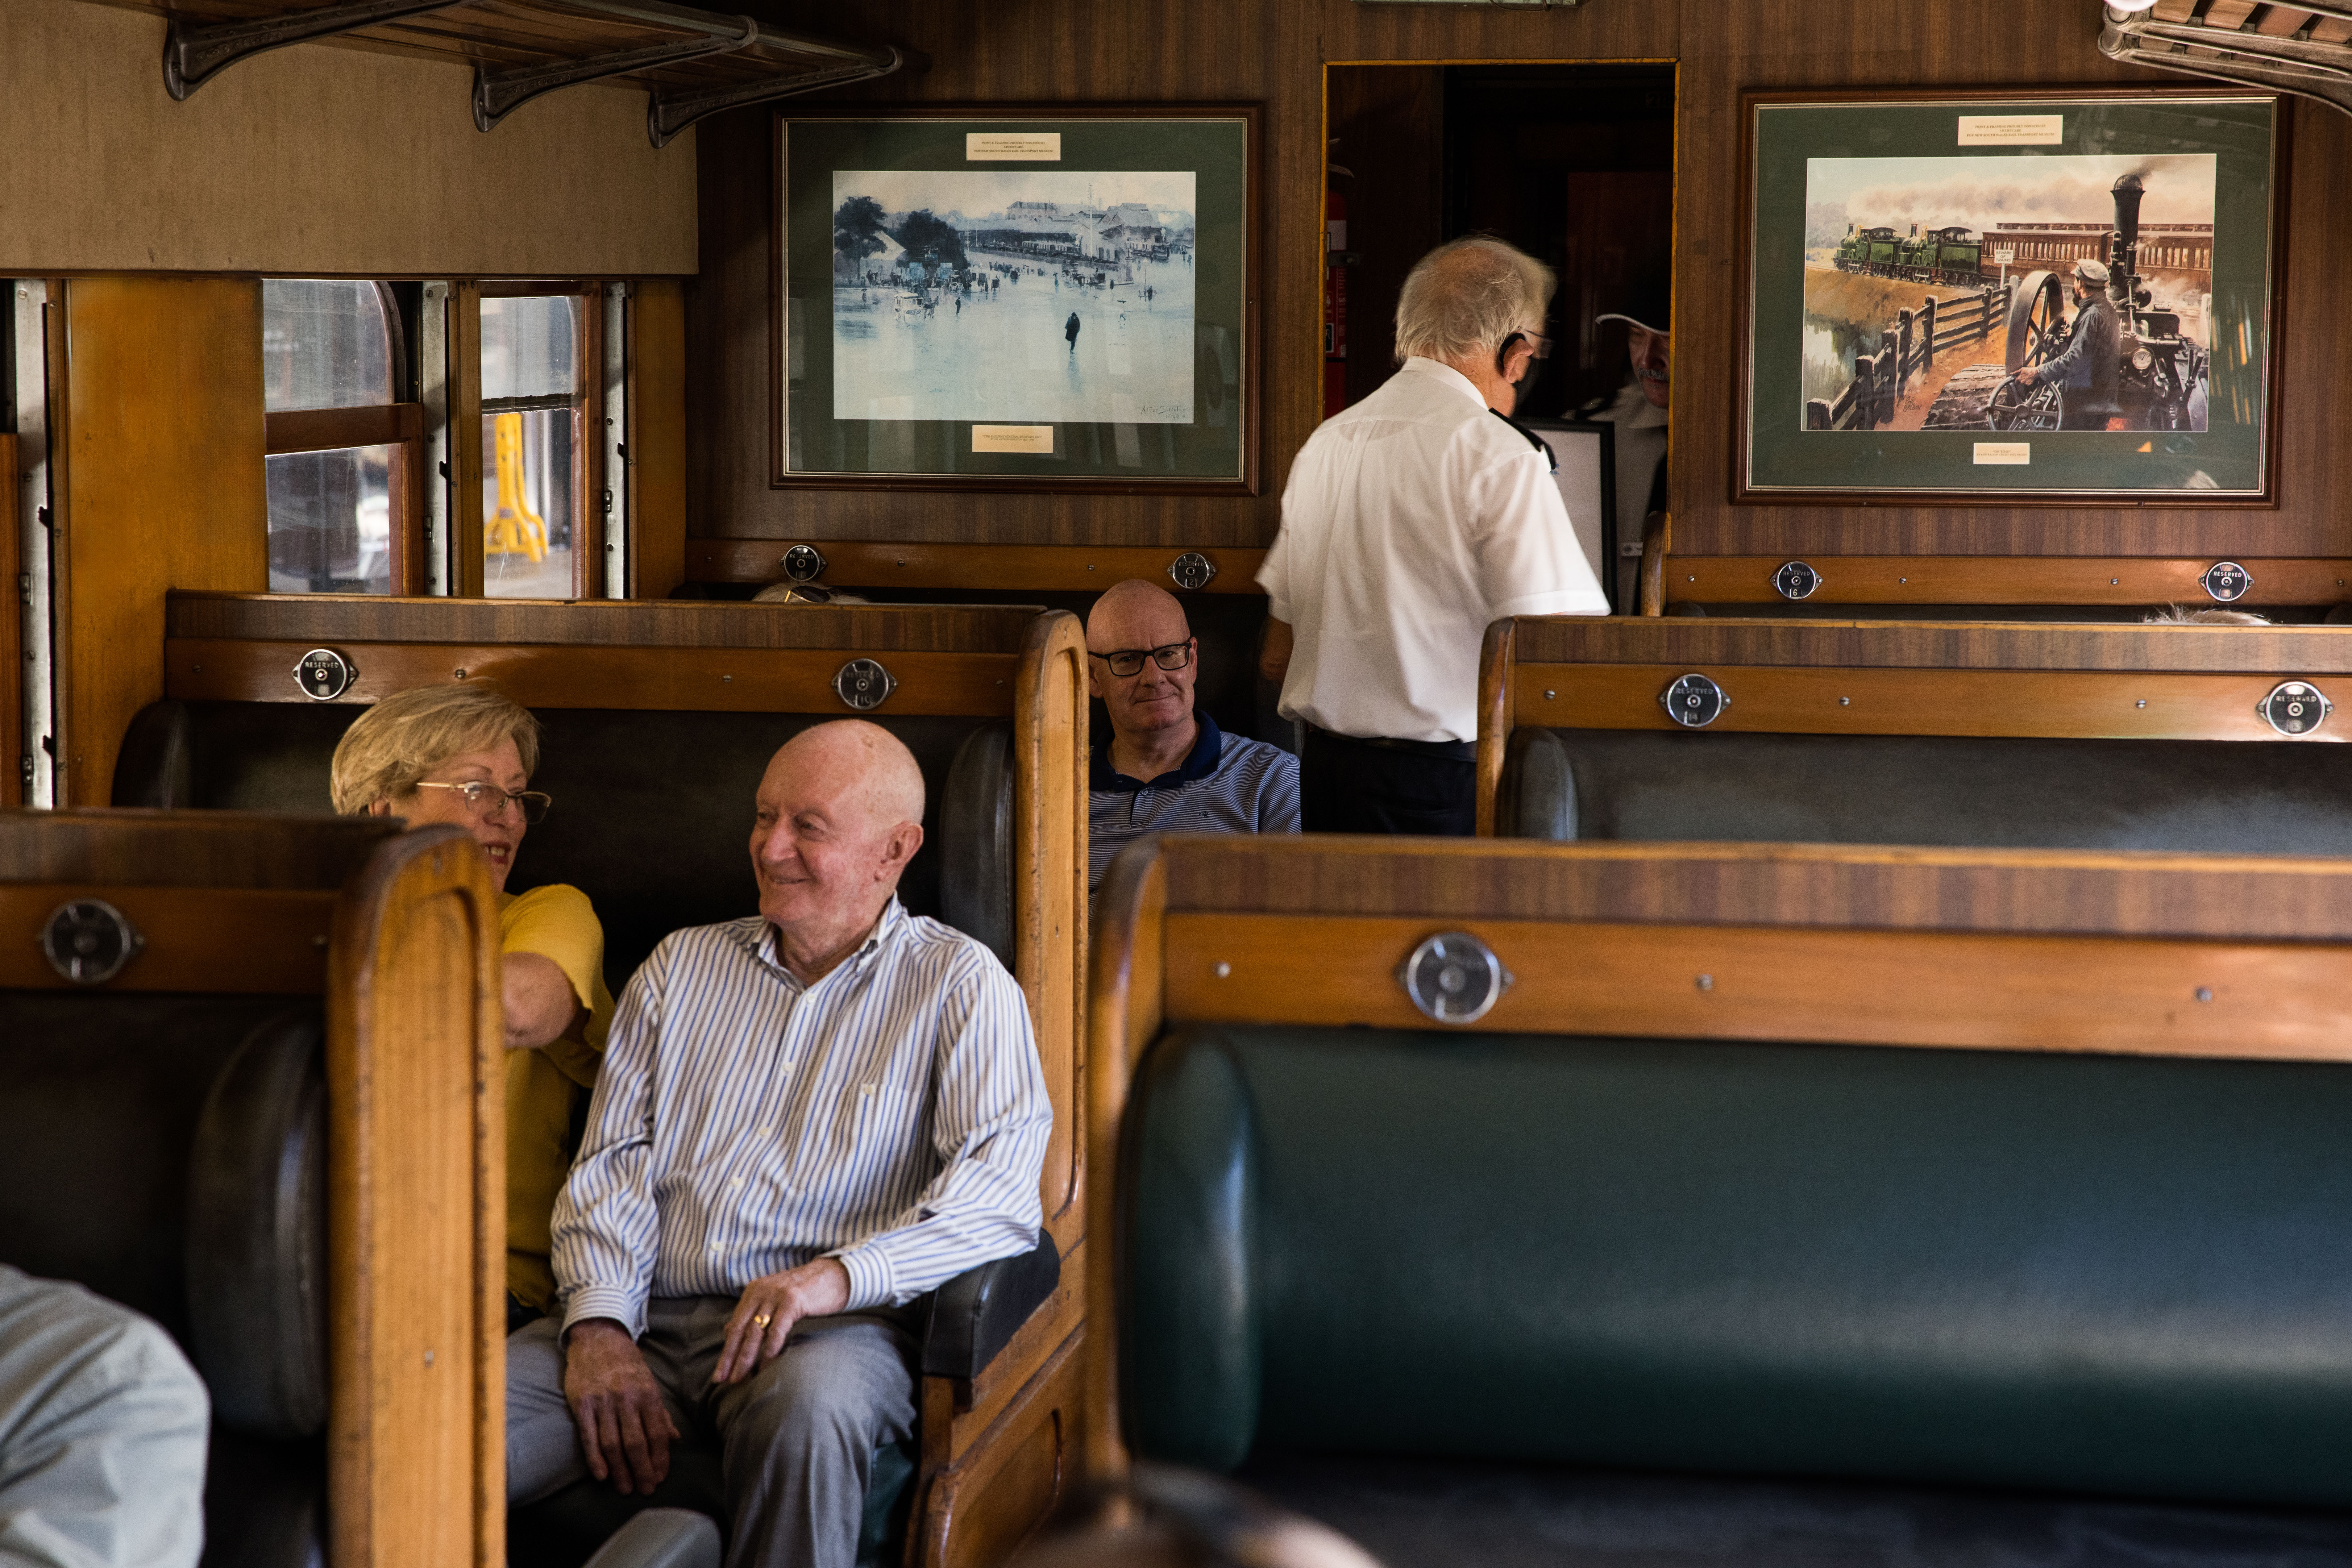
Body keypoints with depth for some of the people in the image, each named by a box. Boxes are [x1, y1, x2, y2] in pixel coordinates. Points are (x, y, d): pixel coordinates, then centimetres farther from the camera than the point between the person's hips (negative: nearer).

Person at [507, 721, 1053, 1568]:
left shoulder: (958, 983, 7)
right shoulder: (682, 966, 22)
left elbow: (1002, 1187, -8)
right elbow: (612, 1163, 14)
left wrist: (841, 1274, -24)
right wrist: (599, 1322, -6)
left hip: (831, 1330, -3)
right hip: (652, 1317, 3)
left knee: (809, 1407, -40)